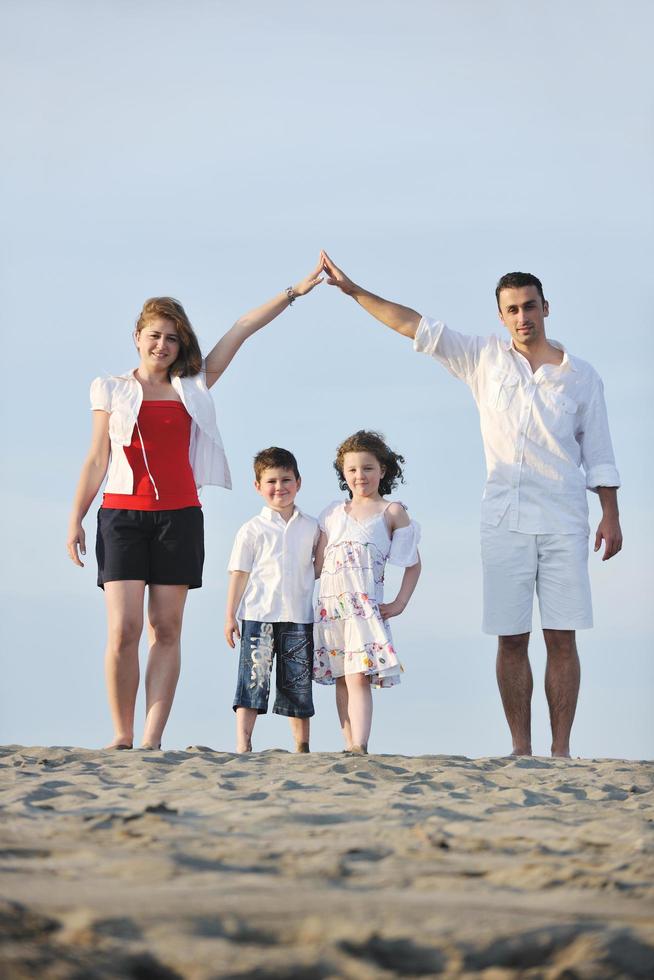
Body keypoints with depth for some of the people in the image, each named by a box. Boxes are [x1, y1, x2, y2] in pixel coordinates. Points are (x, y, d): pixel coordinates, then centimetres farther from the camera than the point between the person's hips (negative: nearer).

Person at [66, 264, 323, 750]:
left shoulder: (192, 387, 13)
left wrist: (293, 292, 9)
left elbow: (240, 331, 12)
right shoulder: (111, 390, 10)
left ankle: (153, 738, -4)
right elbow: (97, 459, 9)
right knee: (123, 629, -11)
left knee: (166, 629, -3)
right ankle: (122, 736, -4)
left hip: (179, 517, 2)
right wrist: (76, 518, 2)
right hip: (123, 514, -2)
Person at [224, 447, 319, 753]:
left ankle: (302, 746, 13)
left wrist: (308, 577, 2)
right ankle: (242, 744, -7)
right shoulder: (252, 529, 2)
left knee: (298, 682, 6)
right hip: (259, 616, -2)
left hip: (299, 617, 2)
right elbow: (239, 573, 3)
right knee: (253, 678, -7)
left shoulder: (311, 527, 10)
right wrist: (230, 616, 0)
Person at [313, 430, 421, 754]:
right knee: (341, 680, 4)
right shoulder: (334, 512, 16)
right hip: (330, 604, 4)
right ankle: (350, 746, 6)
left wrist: (400, 604, 3)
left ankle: (359, 748, -24)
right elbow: (319, 564, 16)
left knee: (358, 677, -16)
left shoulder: (392, 512, 7)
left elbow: (413, 563, 10)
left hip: (364, 605, -4)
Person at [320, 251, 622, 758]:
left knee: (562, 638, -4)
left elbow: (598, 454, 10)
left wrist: (611, 516, 3)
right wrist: (354, 290, 2)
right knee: (511, 639, 0)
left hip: (564, 524, -1)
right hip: (504, 521, 1)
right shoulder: (486, 359, 9)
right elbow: (415, 326, 7)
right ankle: (521, 749, 4)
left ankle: (562, 749, -1)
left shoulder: (581, 376, 8)